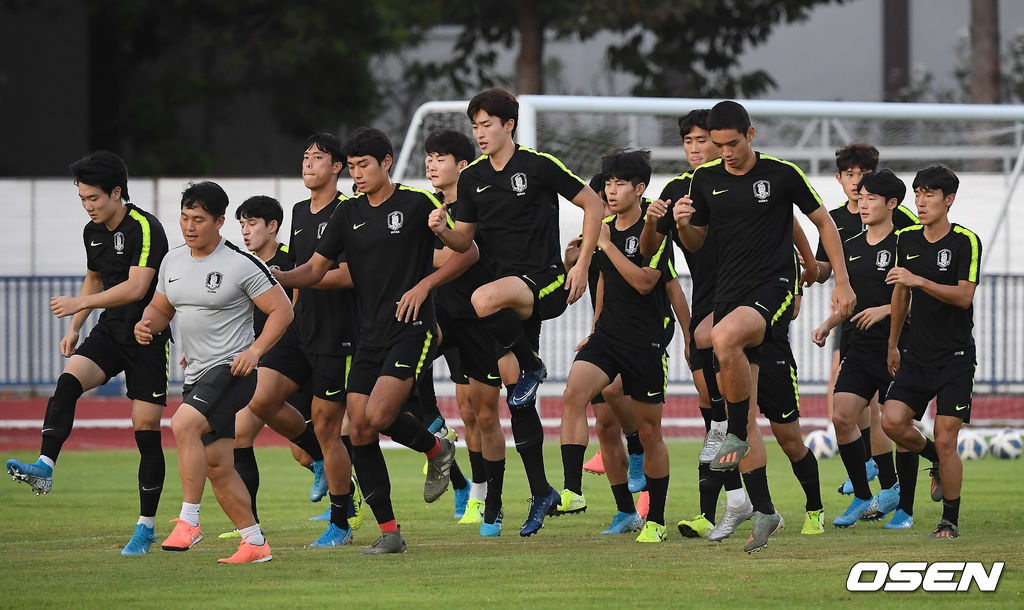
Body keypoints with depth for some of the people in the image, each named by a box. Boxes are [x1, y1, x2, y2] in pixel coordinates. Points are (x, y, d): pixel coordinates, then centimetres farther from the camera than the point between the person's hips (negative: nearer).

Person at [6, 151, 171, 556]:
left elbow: (135, 287, -25)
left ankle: (147, 526, 6)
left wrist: (79, 304, -25)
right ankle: (44, 467, -35)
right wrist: (75, 327, 16)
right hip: (109, 332, 6)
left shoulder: (145, 229, -16)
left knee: (146, 430, -3)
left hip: (148, 336, -6)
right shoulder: (93, 232, 9)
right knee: (68, 381, -23)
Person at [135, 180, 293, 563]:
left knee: (183, 424, -29)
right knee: (216, 465, 10)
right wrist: (147, 324, -2)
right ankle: (254, 542, 19)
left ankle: (189, 520, -24)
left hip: (231, 370, -8)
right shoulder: (173, 262, 10)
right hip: (196, 374, 8)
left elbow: (282, 310, -8)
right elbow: (161, 308, 21)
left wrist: (254, 351, -18)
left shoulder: (241, 265, -10)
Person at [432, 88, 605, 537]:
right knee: (517, 401, 6)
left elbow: (592, 205, -2)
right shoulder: (472, 178, 9)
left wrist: (582, 266, -7)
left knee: (485, 301, -37)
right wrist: (442, 231, -8)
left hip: (545, 281, -6)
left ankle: (531, 366, -11)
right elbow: (465, 240, 15)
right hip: (505, 286, 6)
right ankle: (541, 493, 15)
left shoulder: (538, 166, -7)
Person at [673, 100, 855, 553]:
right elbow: (695, 243, 16)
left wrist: (842, 281, 1)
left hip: (772, 288, -5)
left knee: (724, 338, -36)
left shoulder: (781, 174, -4)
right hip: (729, 293, 5)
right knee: (744, 411, 2)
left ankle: (737, 436, -18)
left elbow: (824, 222, 5)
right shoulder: (704, 180, 8)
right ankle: (764, 511, 8)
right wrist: (682, 224, -7)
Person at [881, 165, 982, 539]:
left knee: (945, 440, -7)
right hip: (918, 353, 5)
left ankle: (950, 522, 7)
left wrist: (919, 281, -29)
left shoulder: (966, 242, -9)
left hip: (956, 357, -5)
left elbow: (964, 296, -18)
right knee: (892, 421, -12)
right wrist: (892, 345, 23)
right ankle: (937, 461, 18)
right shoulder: (906, 239, 7)